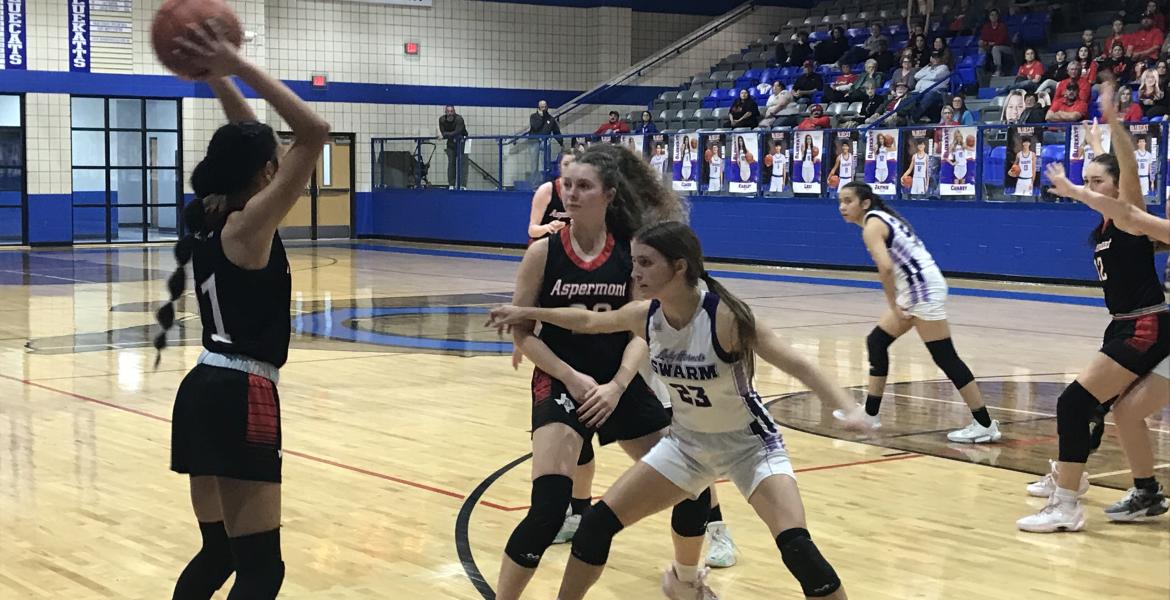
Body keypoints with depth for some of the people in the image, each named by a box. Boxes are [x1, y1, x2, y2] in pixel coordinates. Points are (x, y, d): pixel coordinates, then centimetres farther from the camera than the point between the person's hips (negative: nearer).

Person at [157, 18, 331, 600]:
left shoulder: (209, 217, 10)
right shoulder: (250, 224, -12)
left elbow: (246, 139, 24)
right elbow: (314, 131, -20)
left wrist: (217, 76, 16)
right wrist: (234, 65, -17)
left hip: (202, 393, 10)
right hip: (241, 400, -10)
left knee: (218, 553, 18)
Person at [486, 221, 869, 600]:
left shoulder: (724, 316, -29)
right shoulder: (645, 316, -13)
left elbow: (797, 365, -30)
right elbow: (588, 321, 8)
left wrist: (848, 409, -42)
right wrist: (526, 313, 17)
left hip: (748, 442, -5)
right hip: (688, 441, 6)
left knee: (796, 547, -23)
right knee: (598, 522, 1)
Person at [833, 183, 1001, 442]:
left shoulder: (872, 225, -13)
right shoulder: (882, 217, 16)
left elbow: (885, 267, -28)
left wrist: (892, 305, -18)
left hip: (924, 291, -10)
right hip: (914, 291, 10)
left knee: (946, 358, -7)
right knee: (876, 342, 15)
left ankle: (985, 425, -4)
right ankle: (869, 413, 23)